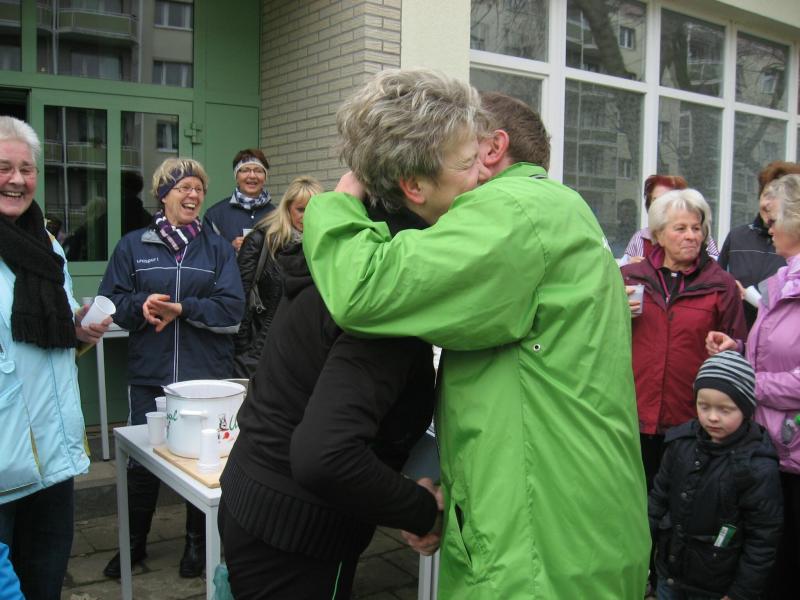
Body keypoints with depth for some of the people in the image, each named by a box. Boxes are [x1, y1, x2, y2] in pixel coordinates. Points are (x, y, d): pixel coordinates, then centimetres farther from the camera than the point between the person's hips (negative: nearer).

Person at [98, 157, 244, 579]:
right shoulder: (133, 245, 5)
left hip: (206, 375, 0)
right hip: (149, 375, 1)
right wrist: (141, 305, -17)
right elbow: (110, 302, 3)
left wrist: (180, 308, -16)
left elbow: (232, 310, -5)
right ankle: (135, 544, 32)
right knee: (141, 461, 10)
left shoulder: (217, 247, 4)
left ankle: (198, 543, 31)